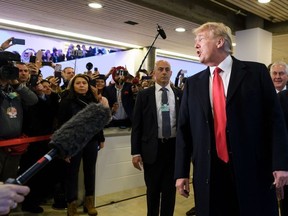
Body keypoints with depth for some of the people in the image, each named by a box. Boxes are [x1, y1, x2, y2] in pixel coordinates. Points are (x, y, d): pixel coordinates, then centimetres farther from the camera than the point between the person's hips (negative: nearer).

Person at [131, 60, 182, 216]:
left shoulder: (179, 95, 3)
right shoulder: (144, 95, 0)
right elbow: (136, 125, -1)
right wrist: (135, 152, -6)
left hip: (174, 147, 1)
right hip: (152, 148, -1)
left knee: (170, 189, 12)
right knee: (152, 189, 15)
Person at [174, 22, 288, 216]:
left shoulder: (256, 72, 2)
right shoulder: (193, 83, 9)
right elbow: (184, 129, 7)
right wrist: (181, 173, 4)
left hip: (252, 171, -2)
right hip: (208, 174, 3)